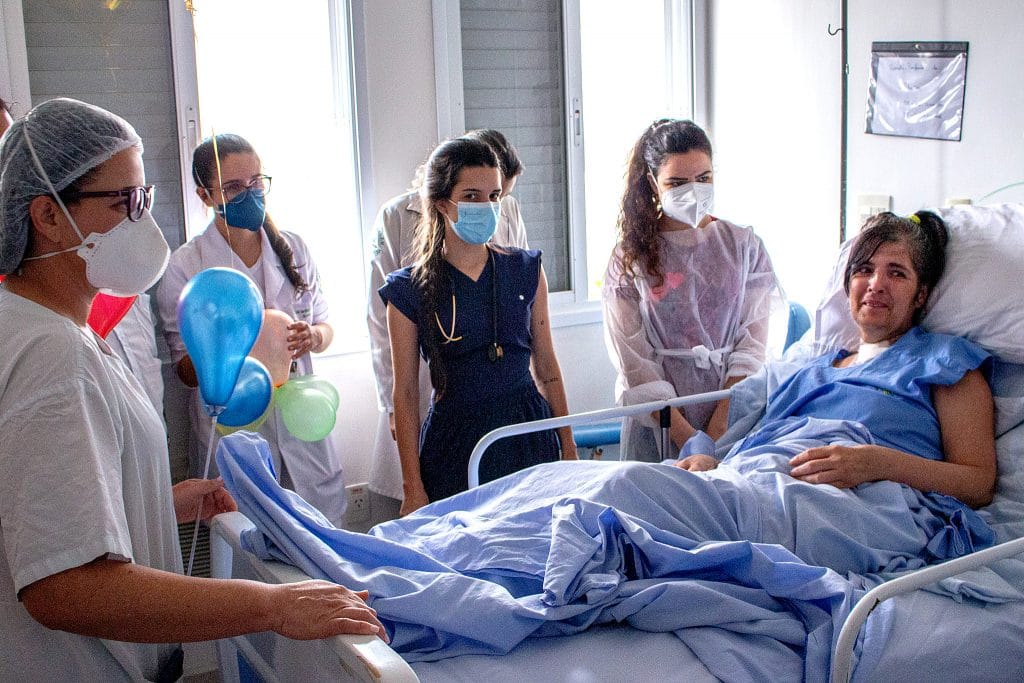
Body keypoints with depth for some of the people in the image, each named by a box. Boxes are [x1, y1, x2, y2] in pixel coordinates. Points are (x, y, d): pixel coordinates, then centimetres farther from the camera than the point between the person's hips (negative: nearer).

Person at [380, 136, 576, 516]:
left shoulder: (526, 270, 5)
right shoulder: (410, 289, -4)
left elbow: (547, 369, 10)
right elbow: (405, 393, -3)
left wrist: (569, 449, 9)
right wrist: (412, 488, -4)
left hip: (528, 432, 3)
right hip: (454, 443, -2)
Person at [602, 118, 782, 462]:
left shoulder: (744, 246, 4)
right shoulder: (629, 259, -1)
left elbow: (752, 343, -2)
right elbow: (635, 365, -7)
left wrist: (721, 422, -14)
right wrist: (687, 438, -15)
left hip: (733, 414, 1)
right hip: (659, 423, -1)